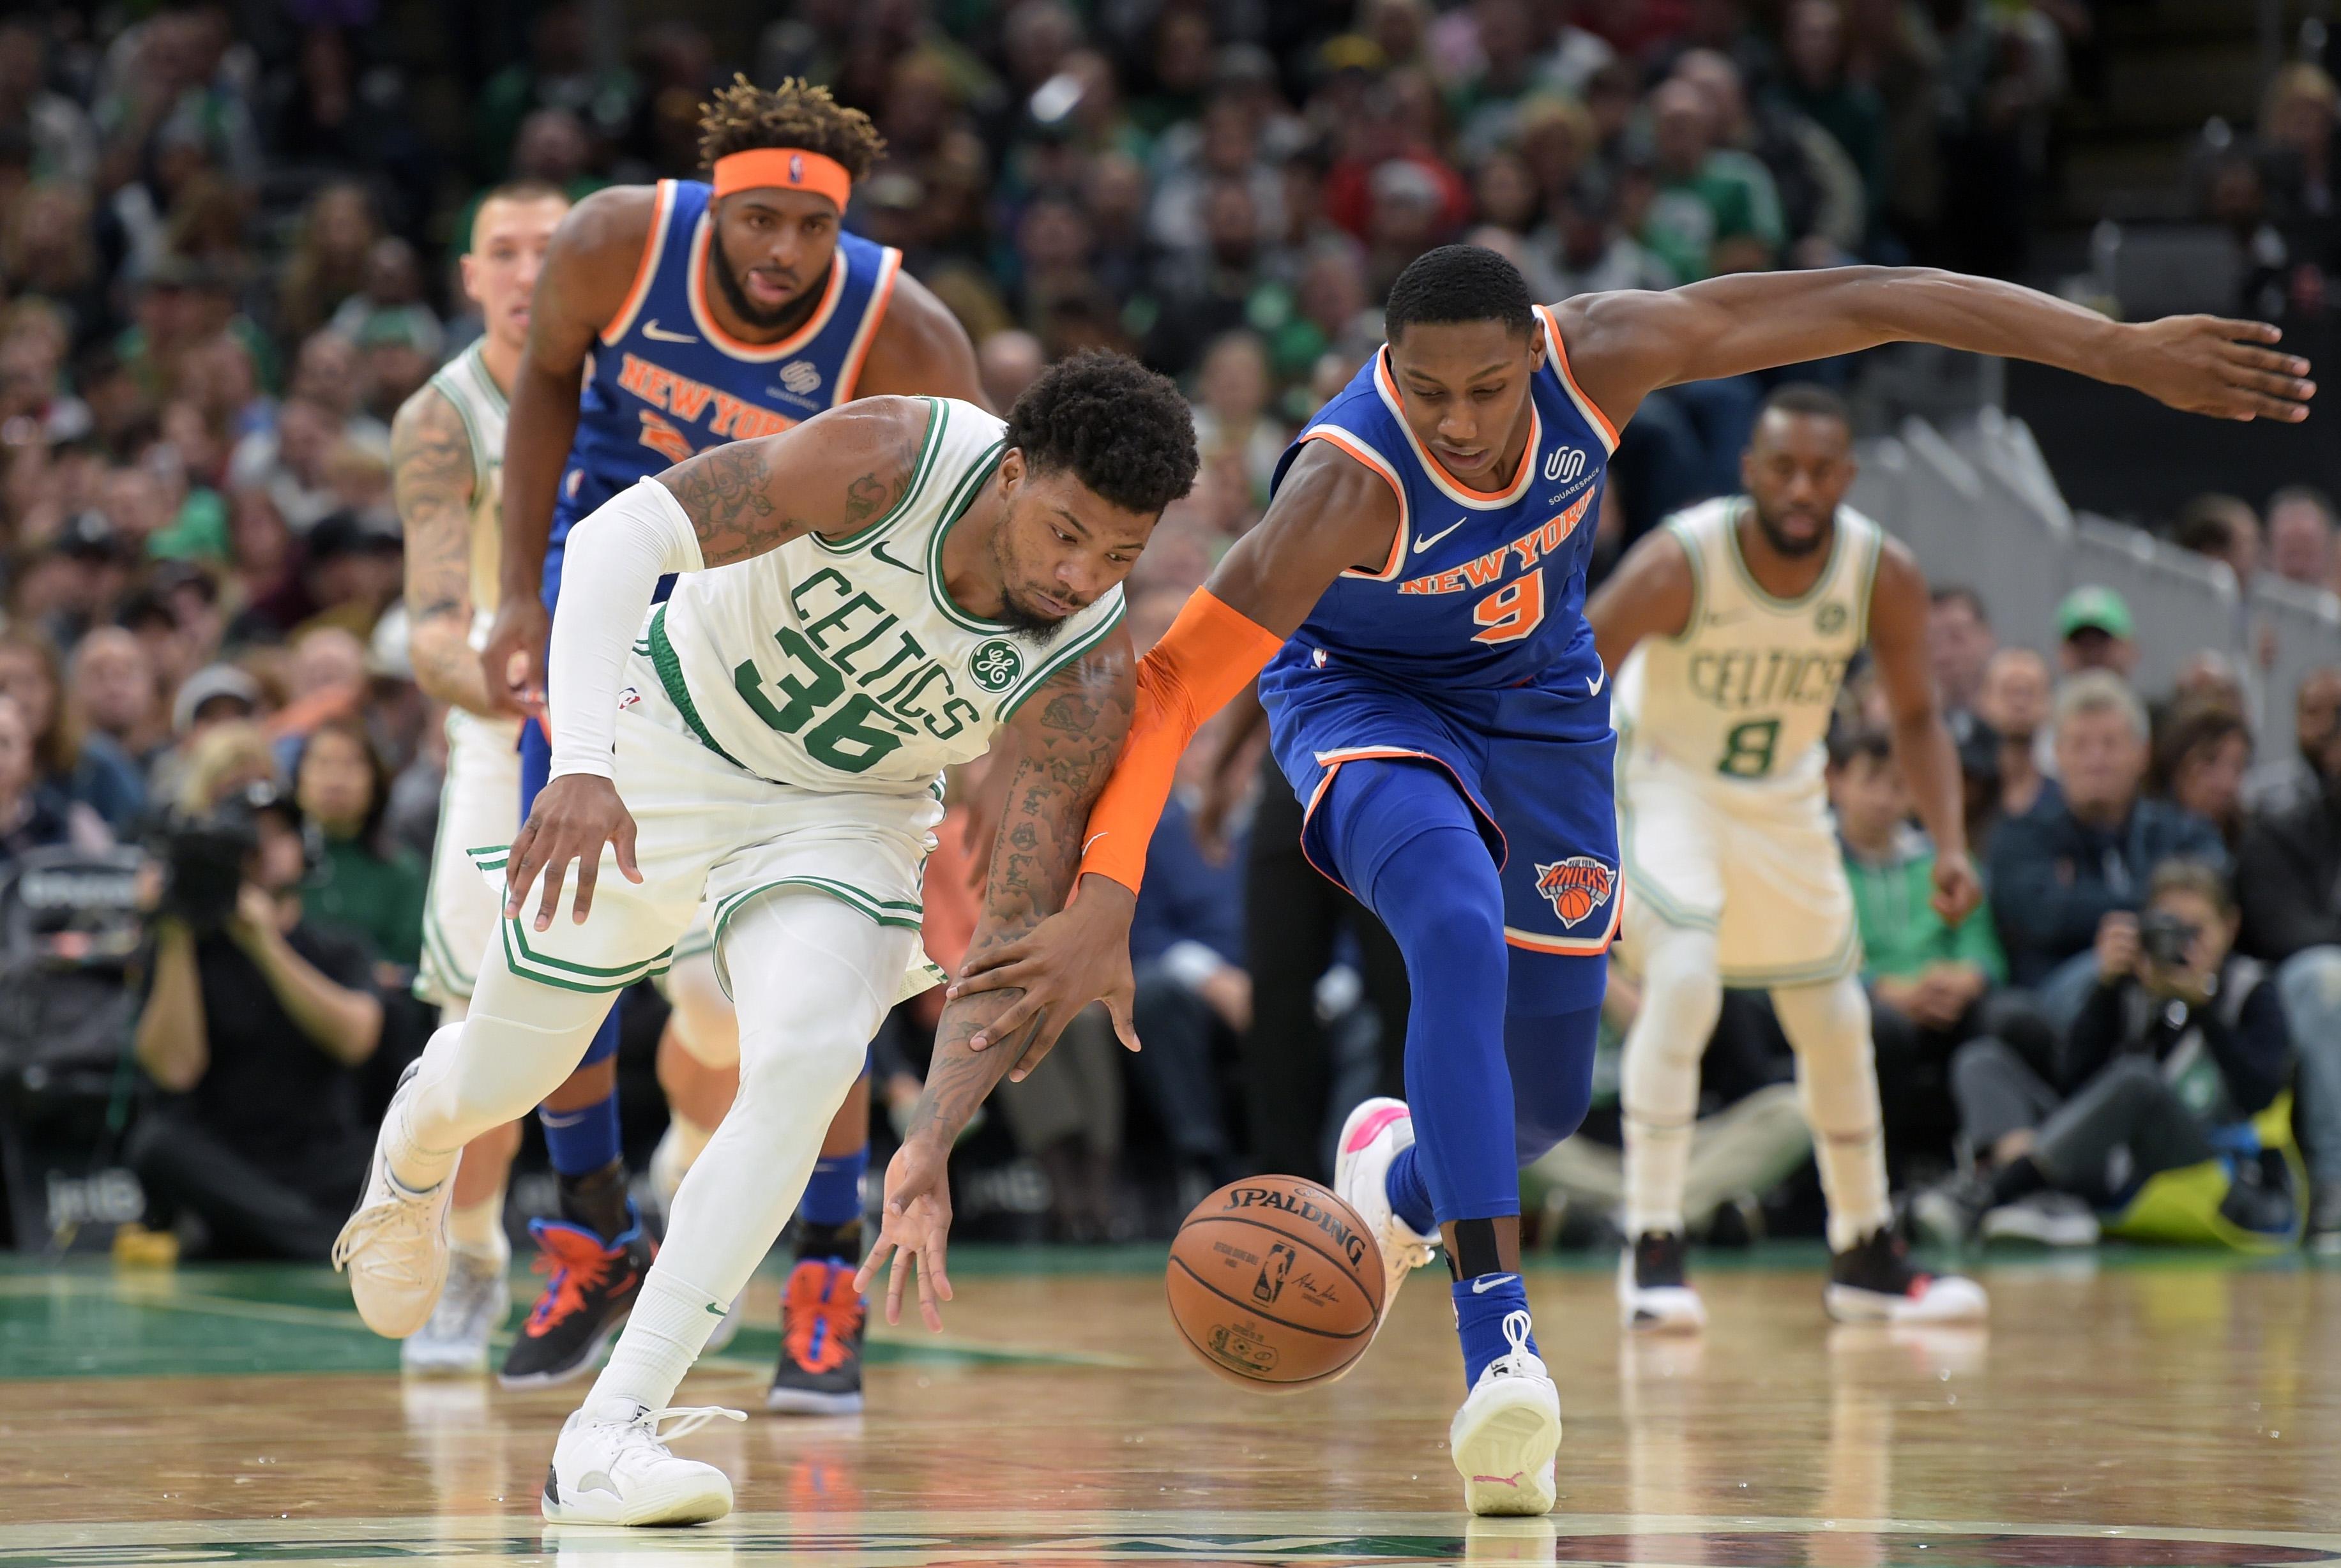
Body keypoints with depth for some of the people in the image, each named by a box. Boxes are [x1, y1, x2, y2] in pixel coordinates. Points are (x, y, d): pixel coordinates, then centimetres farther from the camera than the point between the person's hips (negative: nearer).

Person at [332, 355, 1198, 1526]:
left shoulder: (1082, 681, -27)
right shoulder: (888, 461, -34)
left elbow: (1015, 929, -27)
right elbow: (621, 533, -35)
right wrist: (581, 764, -48)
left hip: (847, 809, 1)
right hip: (669, 735, -1)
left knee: (810, 1057, -28)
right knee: (496, 1082, 11)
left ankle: (608, 1435, -22)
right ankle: (416, 1150, 52)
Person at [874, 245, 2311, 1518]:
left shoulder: (1601, 355, -28)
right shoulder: (1348, 485, -37)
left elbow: (1874, 301, -26)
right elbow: (1176, 688, -42)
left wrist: (2126, 350, -29)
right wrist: (1104, 904, -54)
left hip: (1541, 704, 4)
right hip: (1368, 700, -4)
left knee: (1547, 1101, 8)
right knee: (1462, 932, -35)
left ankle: (1401, 1171, 46)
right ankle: (1497, 1338, -36)